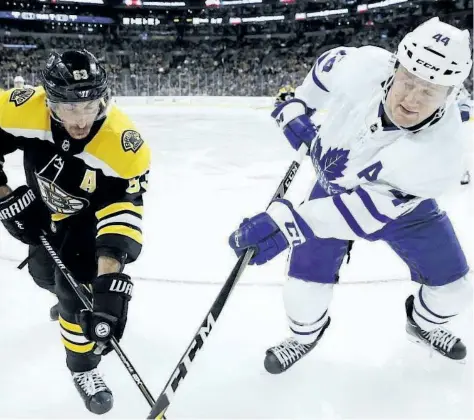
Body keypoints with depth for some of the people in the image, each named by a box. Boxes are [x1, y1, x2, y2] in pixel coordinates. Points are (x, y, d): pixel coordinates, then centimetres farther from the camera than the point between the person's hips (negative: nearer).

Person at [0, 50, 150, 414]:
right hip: (43, 206, 4)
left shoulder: (123, 144, -39)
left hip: (92, 213, -4)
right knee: (45, 273, 22)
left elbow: (123, 211, -43)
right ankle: (67, 297, 59)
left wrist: (111, 280, -52)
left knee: (77, 287, -13)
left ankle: (83, 366, 13)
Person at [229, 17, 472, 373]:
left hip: (400, 200, 0)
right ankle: (305, 335, 31)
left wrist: (290, 223, -49)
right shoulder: (362, 67, -33)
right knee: (305, 287, -6)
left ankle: (426, 325, 43)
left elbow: (367, 209, -42)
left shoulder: (440, 151, -39)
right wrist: (295, 107, -2)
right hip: (336, 187, 1)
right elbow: (328, 64, -7)